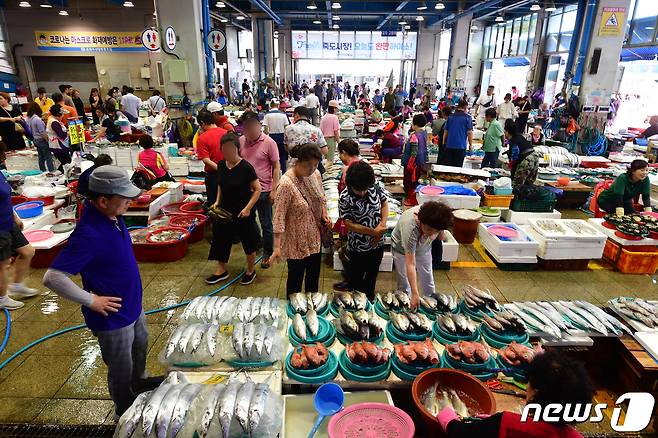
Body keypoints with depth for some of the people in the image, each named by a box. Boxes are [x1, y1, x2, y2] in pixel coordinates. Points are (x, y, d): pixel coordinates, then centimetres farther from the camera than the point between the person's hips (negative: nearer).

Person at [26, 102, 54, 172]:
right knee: (48, 157, -4)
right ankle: (52, 171, -5)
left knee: (41, 157, 15)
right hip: (42, 140, -8)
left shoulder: (28, 119, 4)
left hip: (35, 140, 8)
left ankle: (43, 171, 21)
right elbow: (42, 133, -20)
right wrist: (48, 140, -10)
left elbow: (30, 130, 13)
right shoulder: (37, 119, -21)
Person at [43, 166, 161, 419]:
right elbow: (52, 278, -31)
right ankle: (125, 412, 41)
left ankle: (140, 382, 58)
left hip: (133, 305, 8)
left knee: (140, 346, 31)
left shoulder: (113, 217, -7)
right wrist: (91, 301, -22)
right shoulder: (88, 234, -33)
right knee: (121, 369, 16)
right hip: (113, 316, -8)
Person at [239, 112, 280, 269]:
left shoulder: (269, 143, -11)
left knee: (266, 224, 7)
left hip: (264, 190, -4)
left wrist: (273, 190, -13)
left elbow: (276, 167, -9)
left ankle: (267, 254, 23)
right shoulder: (241, 141, 2)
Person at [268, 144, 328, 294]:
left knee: (314, 274, 24)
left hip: (315, 237, 7)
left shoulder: (315, 174, -5)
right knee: (296, 276, 13)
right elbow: (279, 217, -24)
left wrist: (324, 213, -5)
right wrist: (277, 247, -26)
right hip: (297, 241, -7)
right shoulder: (286, 184, -26)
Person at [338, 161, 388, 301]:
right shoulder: (345, 198, -23)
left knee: (371, 277, 25)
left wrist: (382, 224, -10)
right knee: (355, 281, 16)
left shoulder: (375, 187, -12)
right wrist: (373, 232, -22)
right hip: (358, 249, -4)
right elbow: (349, 224, -20)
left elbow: (385, 203, 4)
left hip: (377, 245, 4)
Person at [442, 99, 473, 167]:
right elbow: (469, 132, -6)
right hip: (461, 146, -3)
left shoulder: (450, 116, 8)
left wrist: (444, 143, 20)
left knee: (447, 166, 7)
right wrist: (470, 144, 3)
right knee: (458, 166, 0)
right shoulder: (467, 117, -2)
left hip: (449, 145, 3)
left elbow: (445, 131, 11)